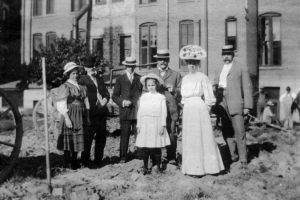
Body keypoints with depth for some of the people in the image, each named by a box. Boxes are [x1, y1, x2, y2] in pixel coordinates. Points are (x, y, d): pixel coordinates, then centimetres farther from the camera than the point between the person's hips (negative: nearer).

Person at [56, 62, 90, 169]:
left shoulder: (81, 86, 11)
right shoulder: (65, 87, -8)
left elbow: (85, 102, 13)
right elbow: (61, 105, -12)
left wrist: (87, 117, 10)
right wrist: (67, 118, -17)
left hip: (79, 116, 6)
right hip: (69, 116, -6)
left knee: (77, 140, 11)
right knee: (68, 140, 1)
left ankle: (74, 163, 22)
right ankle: (68, 163, 12)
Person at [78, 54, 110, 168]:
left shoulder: (100, 79, 19)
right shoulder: (82, 80, 0)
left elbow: (106, 92, 21)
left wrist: (105, 99, 2)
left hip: (102, 112, 6)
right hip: (90, 113, -6)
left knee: (101, 138, 10)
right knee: (88, 138, -1)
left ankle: (98, 160, 22)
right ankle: (85, 161, 11)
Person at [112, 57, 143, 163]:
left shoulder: (140, 78, 12)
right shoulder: (120, 79, 9)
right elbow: (114, 96, 8)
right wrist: (123, 102, -9)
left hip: (138, 111, 1)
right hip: (125, 111, 0)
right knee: (124, 135, 2)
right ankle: (123, 157, 11)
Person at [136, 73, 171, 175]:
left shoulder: (161, 97, 2)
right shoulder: (143, 97, 8)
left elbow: (164, 112, 0)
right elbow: (139, 112, 9)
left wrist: (162, 125, -6)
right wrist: (138, 125, 6)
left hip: (156, 124, -2)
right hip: (144, 124, 2)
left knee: (156, 147, 2)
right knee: (144, 147, 3)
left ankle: (158, 167, 17)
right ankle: (145, 167, 15)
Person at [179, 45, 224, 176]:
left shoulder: (202, 77, -4)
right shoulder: (185, 78, 12)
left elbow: (209, 97, -3)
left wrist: (205, 110, -2)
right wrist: (185, 104, 9)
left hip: (200, 108, -5)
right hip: (188, 110, 6)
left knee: (202, 137, -1)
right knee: (190, 138, 7)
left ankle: (205, 166, 9)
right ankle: (192, 167, 15)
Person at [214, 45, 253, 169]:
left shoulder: (241, 68, 4)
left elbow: (247, 88, -1)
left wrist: (247, 106, -7)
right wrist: (215, 105, 3)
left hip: (235, 105, -5)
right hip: (222, 106, 5)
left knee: (239, 132, -8)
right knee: (226, 132, 6)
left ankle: (243, 160, -1)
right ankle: (233, 155, 19)